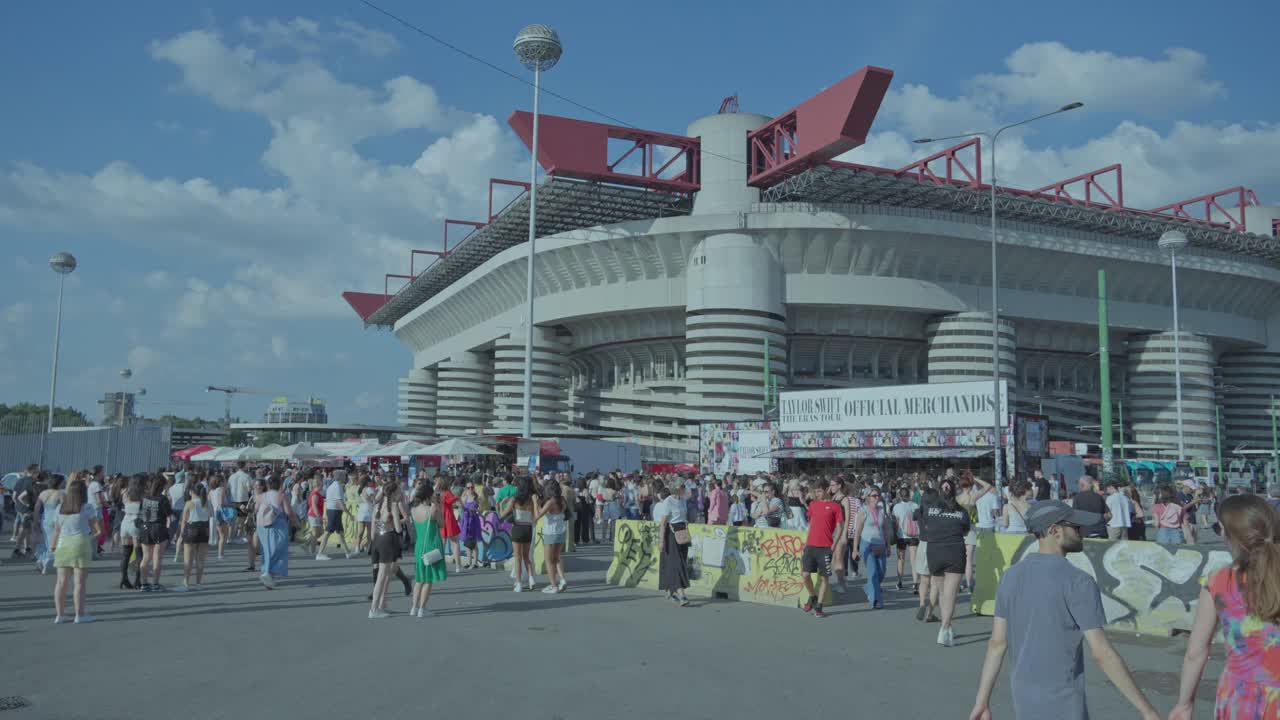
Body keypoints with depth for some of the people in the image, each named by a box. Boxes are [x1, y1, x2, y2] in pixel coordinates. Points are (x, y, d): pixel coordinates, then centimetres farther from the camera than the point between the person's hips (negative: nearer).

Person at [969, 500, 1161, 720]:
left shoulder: (1011, 576, 2)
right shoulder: (1078, 582, -18)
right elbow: (1103, 653, -20)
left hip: (1024, 700, 6)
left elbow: (997, 642, 3)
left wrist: (982, 701, 6)